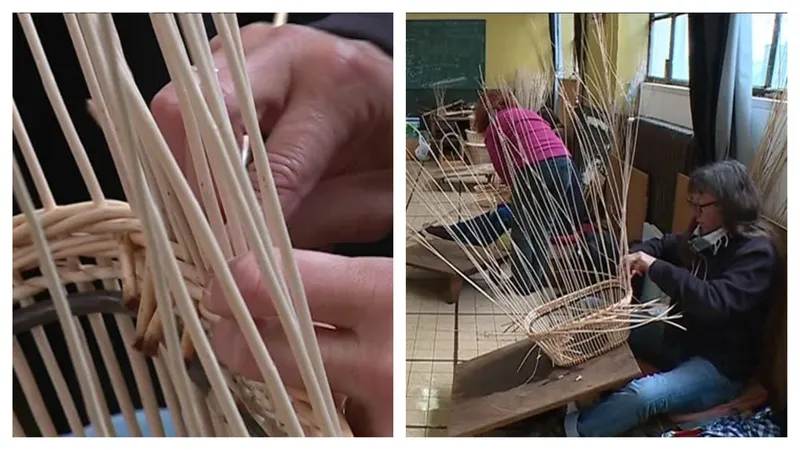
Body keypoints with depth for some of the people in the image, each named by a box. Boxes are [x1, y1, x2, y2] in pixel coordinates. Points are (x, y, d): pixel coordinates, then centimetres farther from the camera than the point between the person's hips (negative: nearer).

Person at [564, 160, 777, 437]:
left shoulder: (756, 251, -22)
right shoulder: (708, 234, 3)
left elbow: (716, 303, -36)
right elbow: (667, 245, 19)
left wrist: (656, 268, -34)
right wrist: (639, 255, -5)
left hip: (721, 364, -9)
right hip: (684, 336, 10)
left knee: (641, 395, -33)